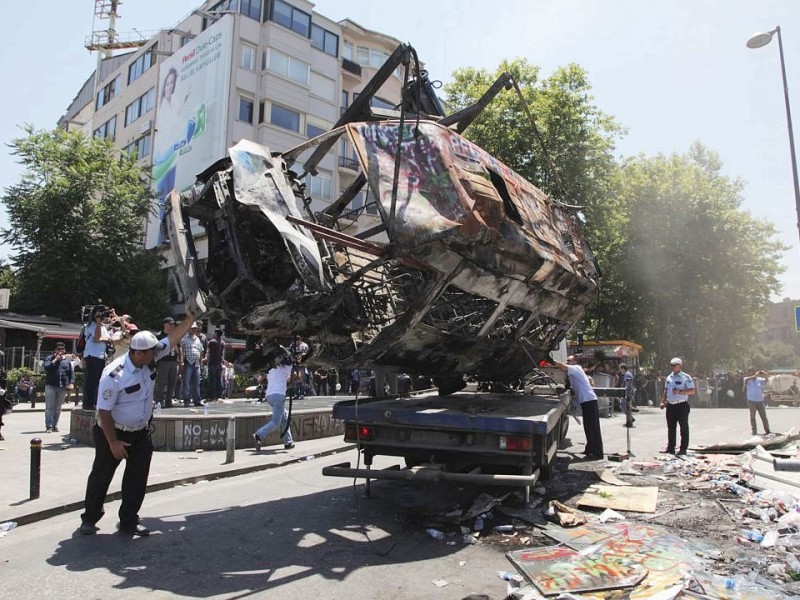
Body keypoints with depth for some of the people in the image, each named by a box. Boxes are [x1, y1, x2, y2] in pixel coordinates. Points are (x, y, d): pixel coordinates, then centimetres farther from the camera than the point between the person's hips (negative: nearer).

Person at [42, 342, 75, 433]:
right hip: (50, 385, -2)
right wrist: (55, 360, -12)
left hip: (63, 387, 3)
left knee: (58, 408, 7)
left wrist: (71, 383, -2)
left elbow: (71, 373, 11)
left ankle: (55, 425, 14)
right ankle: (49, 426, -5)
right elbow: (46, 368, -12)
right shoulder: (49, 358, 7)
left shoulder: (67, 360, 14)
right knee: (49, 407, -6)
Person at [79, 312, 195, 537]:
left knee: (138, 478, 7)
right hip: (114, 432, -6)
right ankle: (89, 518, 34)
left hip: (141, 433, 6)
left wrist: (190, 317, -12)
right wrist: (113, 442, -20)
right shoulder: (114, 375, -28)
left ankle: (129, 522, 19)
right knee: (101, 476, 13)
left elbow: (173, 338, -5)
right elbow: (104, 411, -23)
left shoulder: (148, 360, -10)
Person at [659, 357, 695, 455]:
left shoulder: (686, 377, -4)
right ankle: (670, 448, 17)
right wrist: (662, 402, 13)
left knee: (684, 427, 2)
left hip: (682, 405, -6)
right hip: (670, 406, 6)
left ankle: (683, 449, 8)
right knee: (670, 427, 9)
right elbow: (665, 390, 21)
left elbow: (692, 391, -10)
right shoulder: (669, 377, 15)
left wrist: (680, 392, -22)